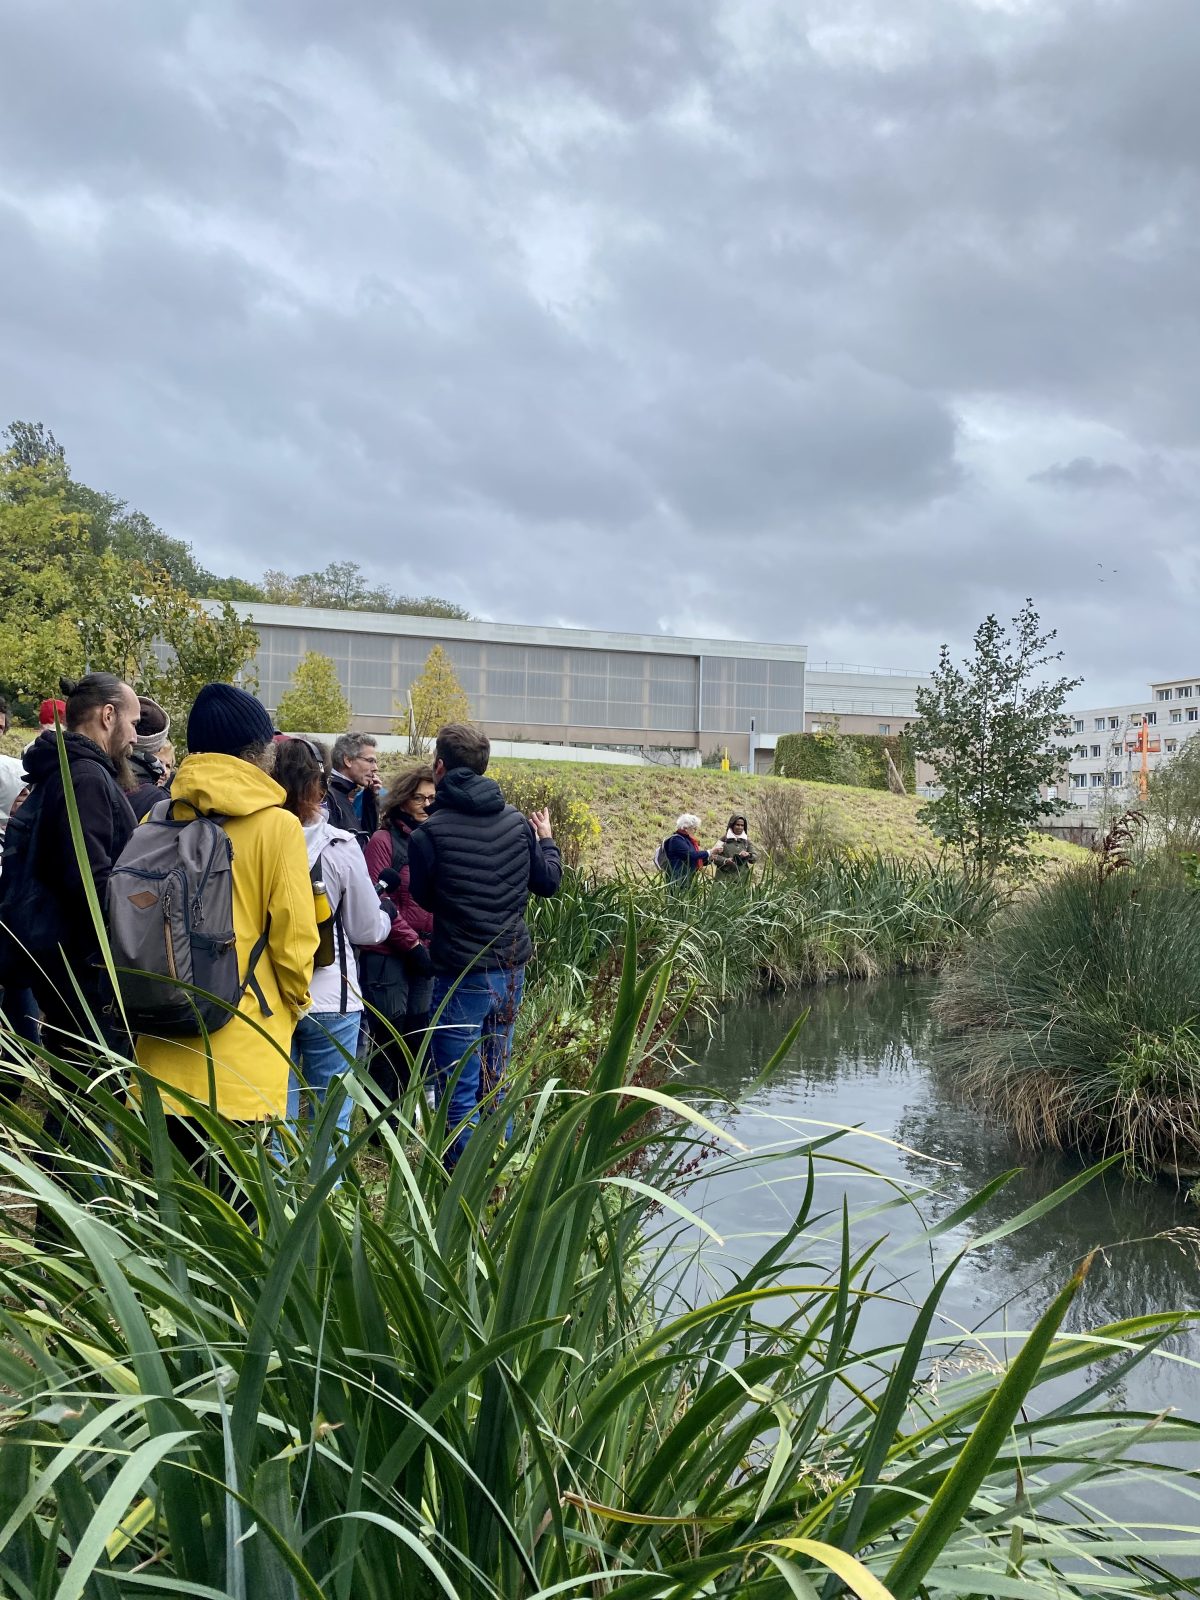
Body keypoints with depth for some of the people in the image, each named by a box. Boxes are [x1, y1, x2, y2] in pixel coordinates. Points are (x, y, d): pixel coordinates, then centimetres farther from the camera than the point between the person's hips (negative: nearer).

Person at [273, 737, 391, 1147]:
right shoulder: (339, 847, -13)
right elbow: (368, 930, -4)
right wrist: (383, 912, 17)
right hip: (329, 999, -3)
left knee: (277, 1117, 14)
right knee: (331, 1125, 11)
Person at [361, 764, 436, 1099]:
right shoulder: (384, 841, -7)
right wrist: (412, 944, -13)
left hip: (424, 960, 6)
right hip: (388, 959, -6)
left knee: (415, 1046, 13)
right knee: (389, 1048, 1)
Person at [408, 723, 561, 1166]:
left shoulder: (428, 834, -14)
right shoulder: (517, 822, 1)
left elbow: (424, 898, 1)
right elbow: (549, 882, 11)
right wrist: (547, 840, 28)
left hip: (461, 976, -6)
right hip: (512, 969, 6)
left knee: (458, 1095, 3)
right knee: (495, 1082, 18)